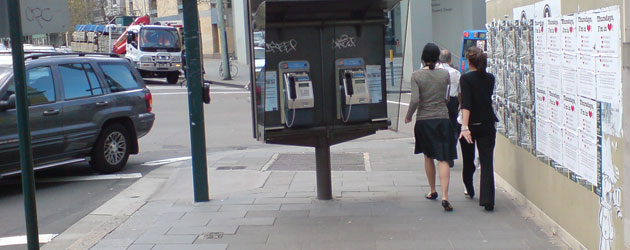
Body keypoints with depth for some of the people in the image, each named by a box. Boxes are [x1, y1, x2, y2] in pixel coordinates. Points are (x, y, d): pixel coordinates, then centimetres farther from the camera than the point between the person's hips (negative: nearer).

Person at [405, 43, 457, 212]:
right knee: (443, 159, -4)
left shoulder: (416, 75, -7)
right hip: (442, 119, 0)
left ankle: (432, 191, 32)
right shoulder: (444, 74, -1)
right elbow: (447, 96, 11)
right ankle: (444, 196, -16)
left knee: (428, 156, 19)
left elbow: (415, 100, -14)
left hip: (423, 120, 0)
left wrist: (408, 116, 1)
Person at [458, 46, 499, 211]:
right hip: (487, 125, 3)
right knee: (487, 162, -4)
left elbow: (466, 104, -22)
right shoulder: (490, 78, 4)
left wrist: (465, 127, -28)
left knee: (468, 160, 20)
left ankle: (469, 189, 41)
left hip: (471, 125, -2)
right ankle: (488, 200, -16)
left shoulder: (466, 79, -11)